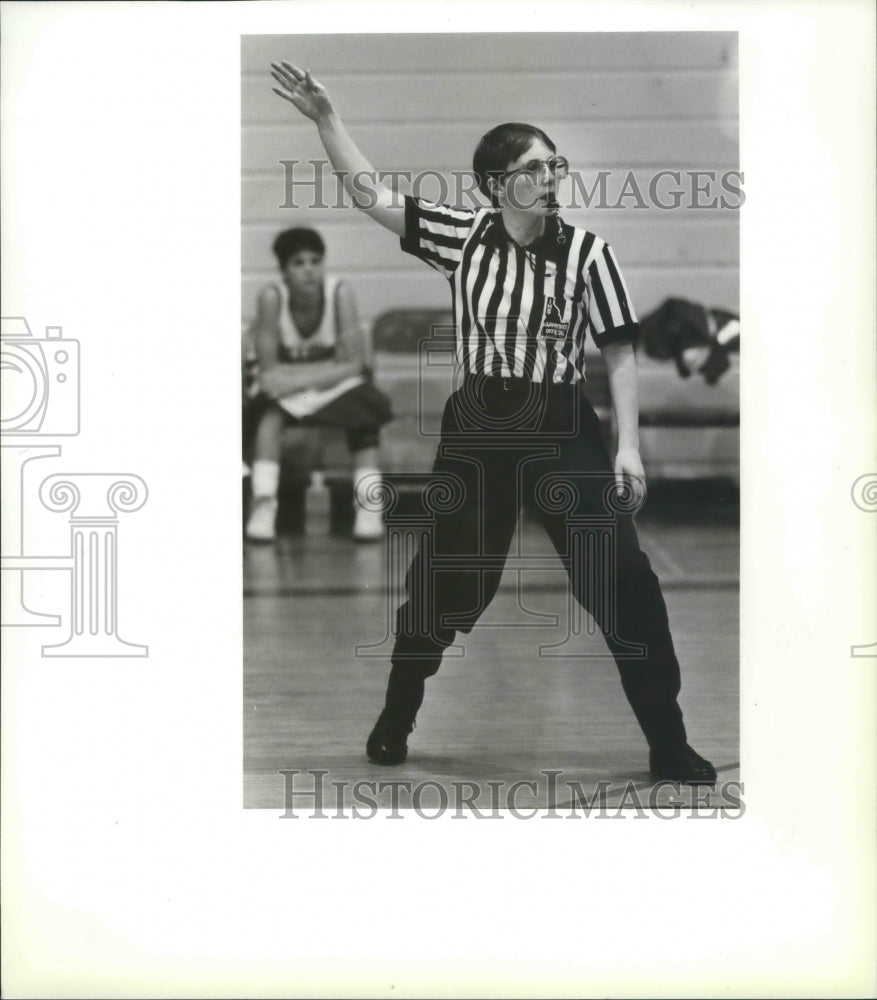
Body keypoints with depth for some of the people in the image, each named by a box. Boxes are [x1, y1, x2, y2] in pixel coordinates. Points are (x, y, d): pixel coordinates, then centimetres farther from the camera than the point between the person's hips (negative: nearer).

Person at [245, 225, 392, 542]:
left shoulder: (340, 292, -23)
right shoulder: (272, 297, -23)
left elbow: (352, 364, -22)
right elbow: (268, 368, -22)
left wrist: (299, 379, -32)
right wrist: (329, 368, -28)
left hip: (337, 384, 1)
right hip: (287, 387, 0)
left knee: (366, 411, -29)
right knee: (269, 414, -32)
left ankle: (368, 506, -28)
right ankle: (263, 504, -35)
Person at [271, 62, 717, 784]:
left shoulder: (588, 252, -5)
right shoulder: (465, 236, 1)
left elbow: (620, 354, -3)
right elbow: (374, 196, 1)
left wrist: (629, 446, -9)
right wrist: (325, 117, -5)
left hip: (562, 430, -1)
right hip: (478, 427, 2)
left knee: (625, 584, -5)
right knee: (444, 578, 11)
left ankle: (670, 747, 6)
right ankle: (395, 723, 33)